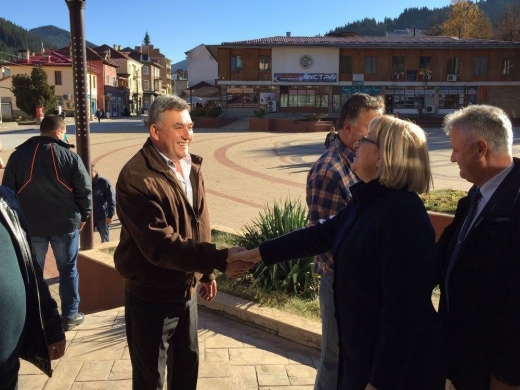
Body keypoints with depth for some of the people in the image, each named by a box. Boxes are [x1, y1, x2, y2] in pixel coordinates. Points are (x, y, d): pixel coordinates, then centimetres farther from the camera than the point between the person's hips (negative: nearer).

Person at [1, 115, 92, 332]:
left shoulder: (18, 155, 0)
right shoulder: (70, 157, -9)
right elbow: (84, 190, -6)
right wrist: (82, 216, 8)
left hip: (30, 224, 2)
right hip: (65, 224, -2)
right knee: (68, 269, 11)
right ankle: (70, 316, 18)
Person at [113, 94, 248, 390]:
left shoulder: (191, 166, 3)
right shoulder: (137, 177, -25)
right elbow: (160, 245, -31)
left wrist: (206, 272, 15)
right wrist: (219, 259, -36)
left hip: (187, 290, 7)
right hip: (152, 296, -7)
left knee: (187, 363, 24)